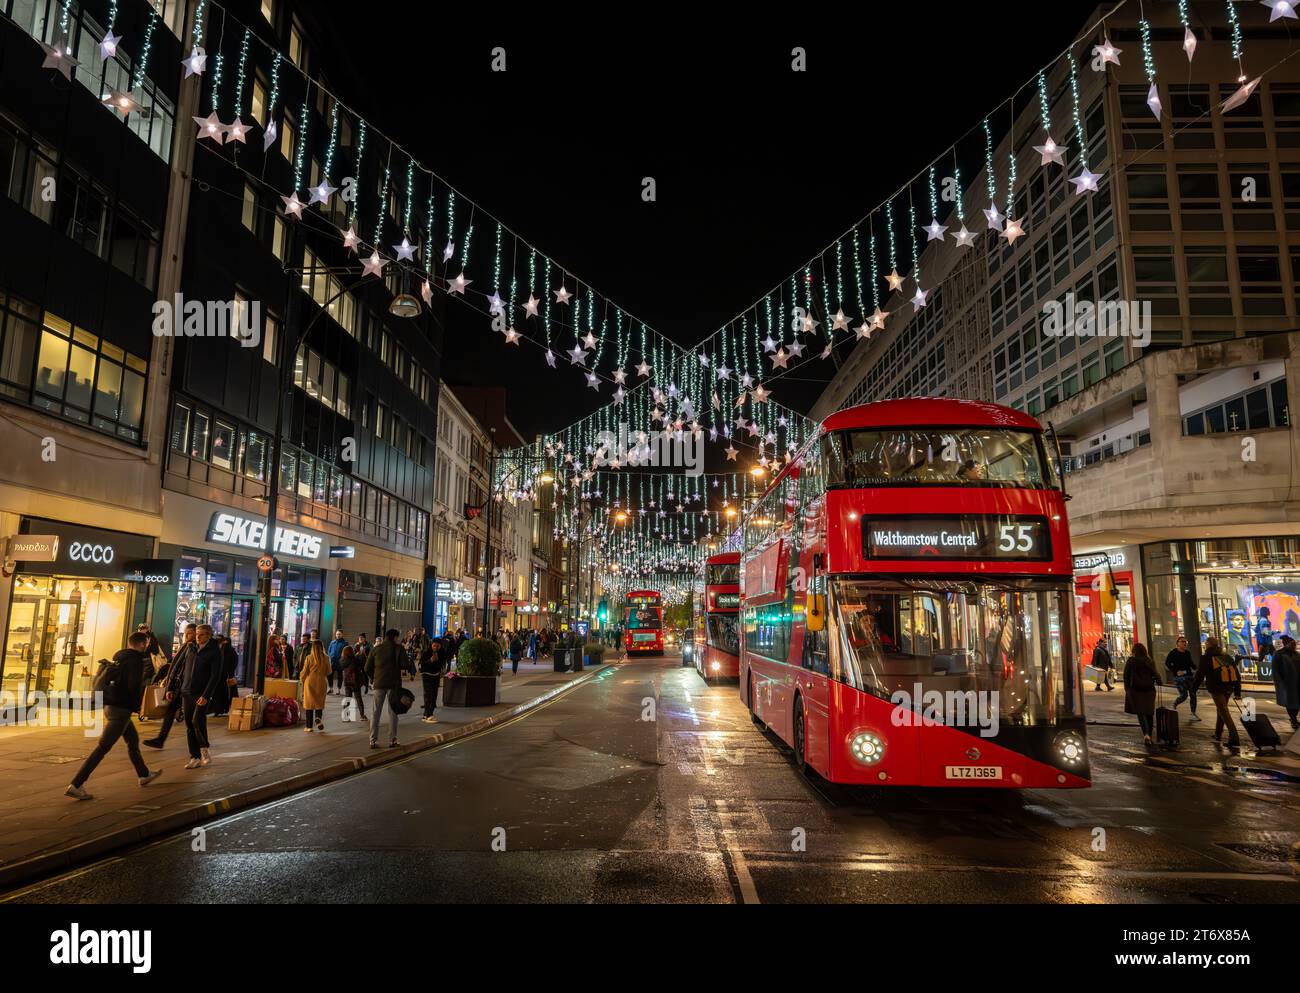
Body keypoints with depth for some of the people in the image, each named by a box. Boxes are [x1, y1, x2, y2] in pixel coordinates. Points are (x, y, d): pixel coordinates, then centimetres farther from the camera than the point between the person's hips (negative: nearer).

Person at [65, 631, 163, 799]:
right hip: (121, 709, -10)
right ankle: (75, 785, -8)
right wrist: (137, 706, -4)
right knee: (102, 748, -7)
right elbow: (134, 687, -21)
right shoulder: (136, 661, -14)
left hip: (110, 705, 10)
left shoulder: (120, 656, 11)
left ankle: (144, 775, 35)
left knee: (133, 739, 22)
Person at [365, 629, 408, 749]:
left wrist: (372, 680, 17)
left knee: (375, 712, 7)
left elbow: (367, 668, 4)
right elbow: (404, 665, -10)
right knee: (393, 712, 7)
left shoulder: (376, 648, 5)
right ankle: (392, 740, 7)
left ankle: (373, 740, 4)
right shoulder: (398, 648, -4)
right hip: (394, 684, -2)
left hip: (379, 683, 2)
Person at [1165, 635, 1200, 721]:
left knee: (1193, 695, 3)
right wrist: (1176, 671, -16)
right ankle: (1174, 705, 20)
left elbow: (1191, 663, 23)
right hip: (1179, 677, -6)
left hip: (1189, 676, 6)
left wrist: (1196, 669, 7)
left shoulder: (1187, 653, 9)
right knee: (1184, 695, -11)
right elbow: (1167, 663, -9)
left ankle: (1193, 714, 11)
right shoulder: (1173, 653, -8)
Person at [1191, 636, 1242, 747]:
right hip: (1228, 688, 6)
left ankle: (1234, 737, -18)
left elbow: (1200, 675, -5)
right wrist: (1237, 691, 17)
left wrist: (1194, 688, 4)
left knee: (1224, 712, -7)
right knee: (1221, 710, 21)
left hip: (1216, 689, -6)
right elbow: (1237, 674, 15)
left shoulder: (1206, 658, -2)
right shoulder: (1226, 657, 16)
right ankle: (1218, 734, 31)